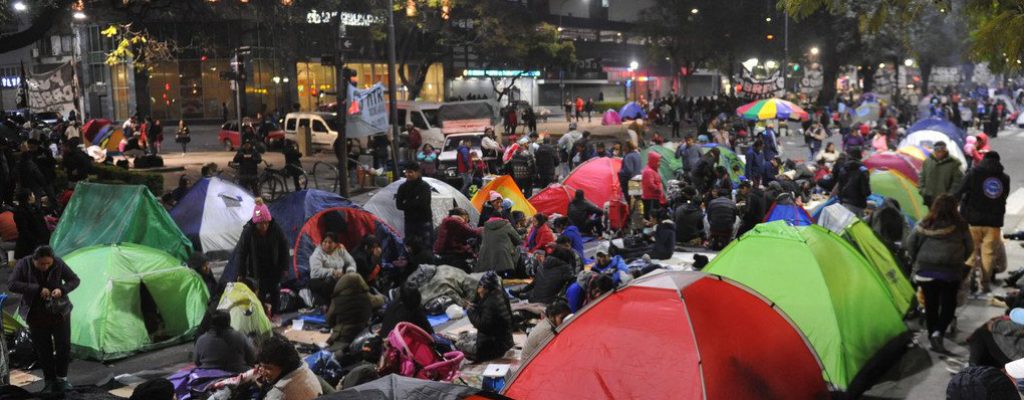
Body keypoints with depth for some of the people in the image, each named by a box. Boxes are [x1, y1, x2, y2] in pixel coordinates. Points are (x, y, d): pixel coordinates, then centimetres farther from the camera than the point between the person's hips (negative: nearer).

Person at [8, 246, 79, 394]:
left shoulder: (58, 263, -14)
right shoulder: (24, 264, -15)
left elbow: (74, 280, -4)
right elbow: (12, 285, -23)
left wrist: (62, 289, -24)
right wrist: (38, 289, -31)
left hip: (59, 311, 0)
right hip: (36, 314, 0)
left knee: (63, 346, 2)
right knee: (43, 349, 5)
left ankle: (61, 379, 19)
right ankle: (49, 381, 19)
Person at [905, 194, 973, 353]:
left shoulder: (924, 225, 1)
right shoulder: (960, 226, -2)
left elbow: (910, 245, 3)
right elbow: (969, 247, 6)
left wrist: (916, 261, 18)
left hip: (926, 270, 1)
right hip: (951, 272, -1)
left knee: (931, 304, 13)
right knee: (948, 303, 9)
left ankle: (932, 334, 18)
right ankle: (938, 332, -10)